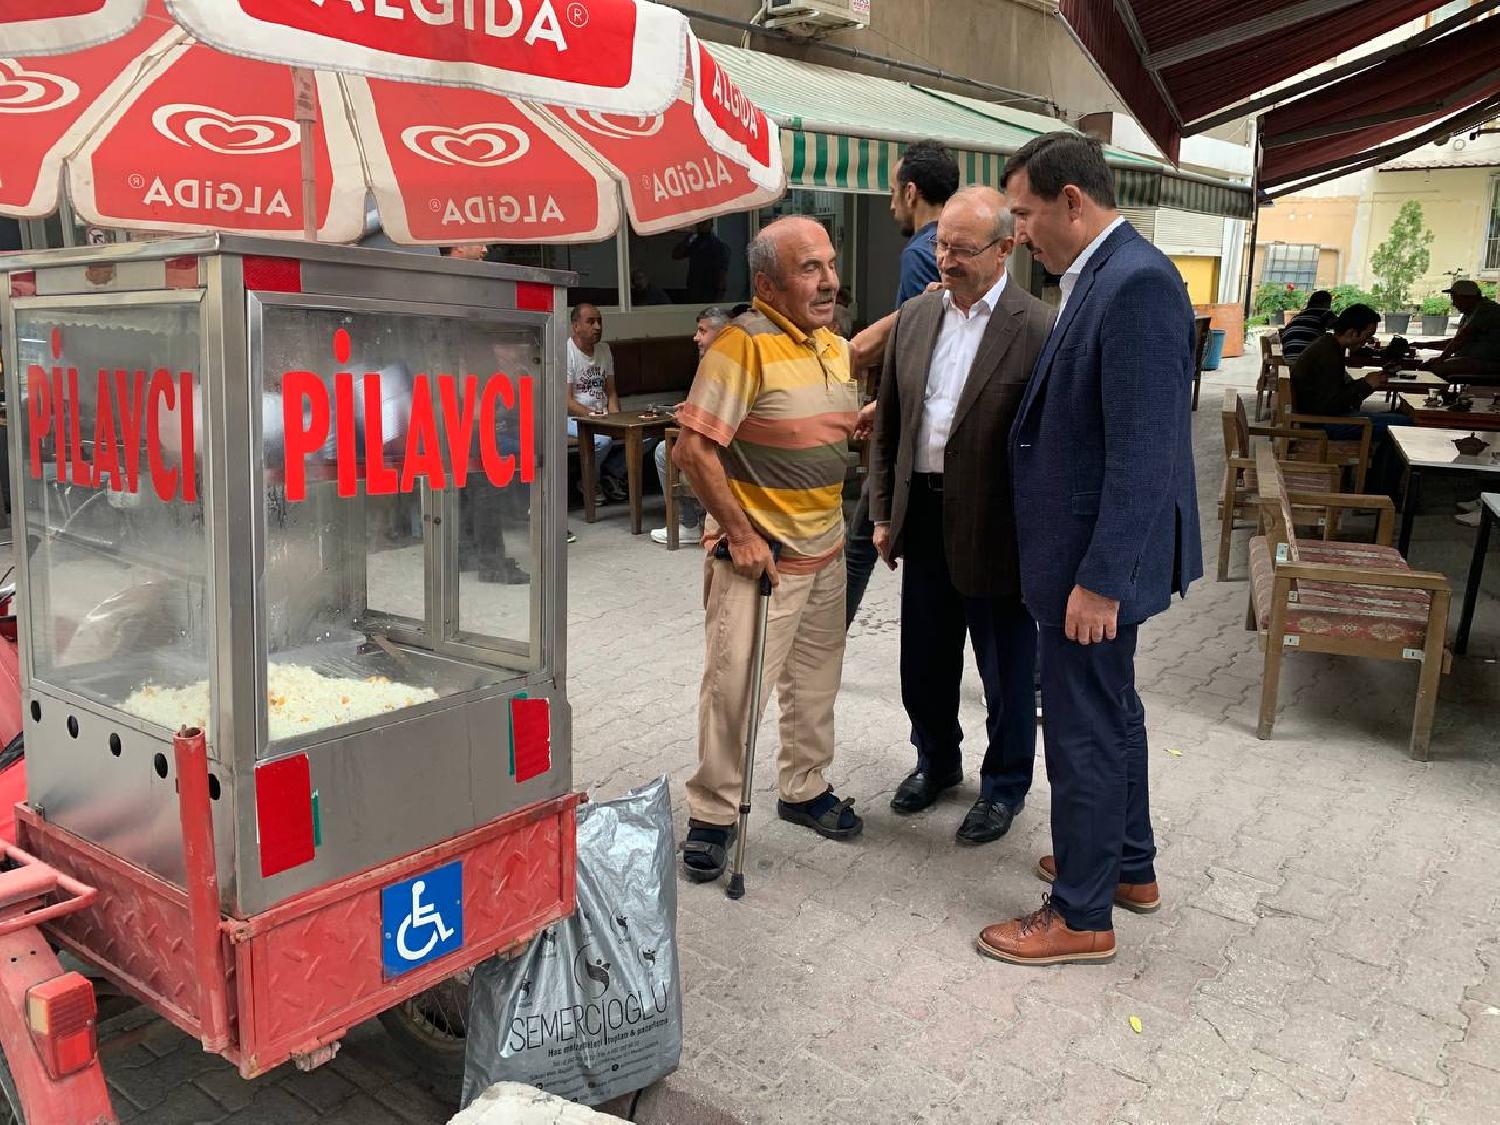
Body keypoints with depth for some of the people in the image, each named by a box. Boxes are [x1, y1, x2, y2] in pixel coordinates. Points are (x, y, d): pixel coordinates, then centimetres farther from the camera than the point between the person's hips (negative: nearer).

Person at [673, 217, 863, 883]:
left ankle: (805, 789, 37)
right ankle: (712, 814, 15)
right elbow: (693, 449, -22)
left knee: (814, 684, 18)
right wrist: (741, 535, -20)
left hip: (826, 551, 8)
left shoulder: (836, 347, 8)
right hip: (759, 553, -8)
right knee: (734, 685, -3)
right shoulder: (743, 345, -18)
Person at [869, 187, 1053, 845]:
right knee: (924, 665, 20)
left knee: (1007, 672, 12)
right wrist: (883, 512, 9)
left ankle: (1005, 784, 34)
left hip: (995, 531, -5)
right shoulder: (914, 317, 5)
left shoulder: (1038, 331, -13)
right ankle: (936, 761, 44)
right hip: (924, 520, 6)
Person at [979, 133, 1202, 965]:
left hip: (1096, 560, -10)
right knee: (1110, 713, 22)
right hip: (1084, 550, 10)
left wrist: (1099, 580, -24)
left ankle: (1081, 915, 21)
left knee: (1085, 732, 3)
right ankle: (1128, 864, 41)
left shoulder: (1137, 284, -22)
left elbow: (1143, 452, -25)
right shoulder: (1102, 277, 8)